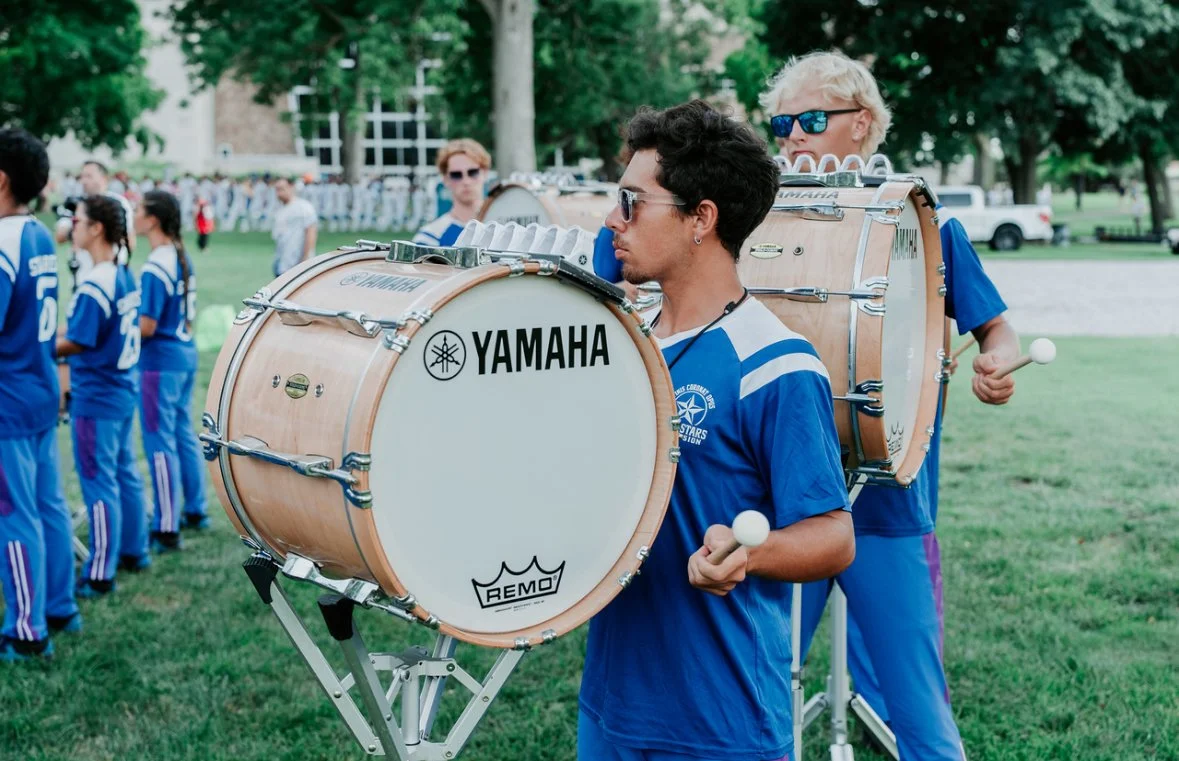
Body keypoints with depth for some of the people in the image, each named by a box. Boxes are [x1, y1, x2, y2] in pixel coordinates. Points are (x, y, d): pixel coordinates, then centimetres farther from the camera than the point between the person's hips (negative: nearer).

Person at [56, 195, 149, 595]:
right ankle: (134, 550, 30)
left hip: (95, 397, -9)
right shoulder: (126, 275, 6)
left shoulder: (94, 285, -21)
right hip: (124, 389, 9)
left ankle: (100, 575, 3)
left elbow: (76, 343, -20)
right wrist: (60, 336, 12)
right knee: (124, 472, 18)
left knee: (98, 482, -2)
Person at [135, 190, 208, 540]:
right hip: (185, 354, 9)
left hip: (160, 363, -9)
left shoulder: (155, 267, -20)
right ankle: (196, 511, 28)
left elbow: (146, 327, -21)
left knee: (160, 442, -3)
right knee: (184, 434, 18)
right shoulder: (183, 257, 8)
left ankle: (166, 528, 1)